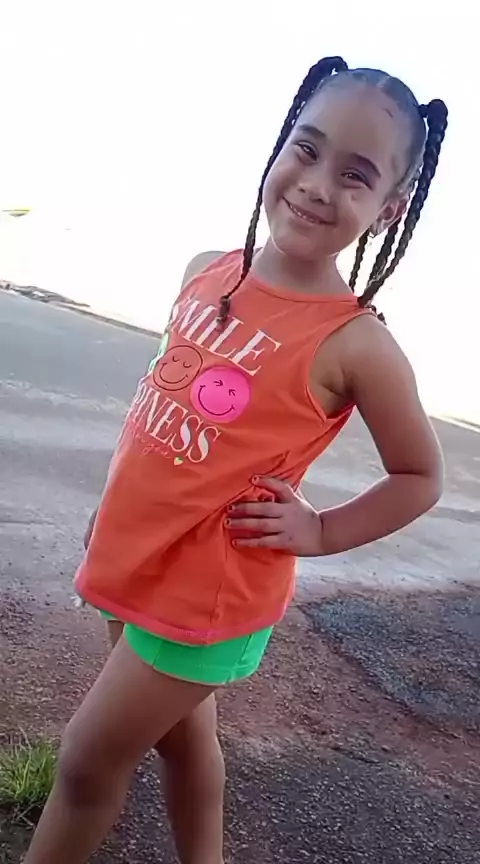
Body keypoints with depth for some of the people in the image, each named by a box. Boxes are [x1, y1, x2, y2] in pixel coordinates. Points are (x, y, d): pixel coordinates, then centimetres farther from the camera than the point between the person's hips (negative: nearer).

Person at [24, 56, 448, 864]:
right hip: (141, 563, 6)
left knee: (86, 762, 9)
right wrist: (118, 506, 14)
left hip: (211, 591, -6)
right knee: (182, 734, 25)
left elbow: (420, 477, -7)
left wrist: (321, 532, -13)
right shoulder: (207, 273, -3)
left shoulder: (355, 343, -20)